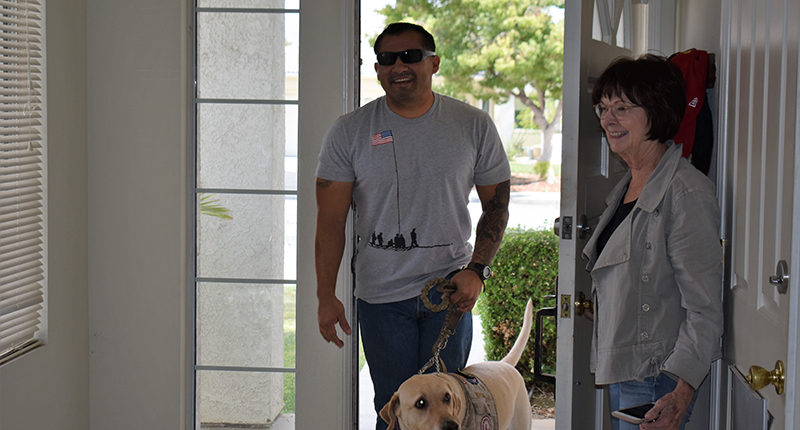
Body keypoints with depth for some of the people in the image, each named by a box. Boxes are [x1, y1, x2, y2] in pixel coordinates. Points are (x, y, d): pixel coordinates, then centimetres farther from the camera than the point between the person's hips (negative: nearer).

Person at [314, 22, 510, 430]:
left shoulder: (473, 125, 0)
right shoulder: (349, 132, -1)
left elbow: (497, 202, 8)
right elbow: (330, 220, 0)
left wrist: (477, 270, -5)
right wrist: (326, 296, -4)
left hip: (450, 288, 0)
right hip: (380, 294, 0)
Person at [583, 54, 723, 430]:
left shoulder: (686, 192, -16)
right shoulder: (626, 188, 12)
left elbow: (705, 308, -20)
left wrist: (682, 392, -26)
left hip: (656, 382, -8)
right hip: (619, 371, 8)